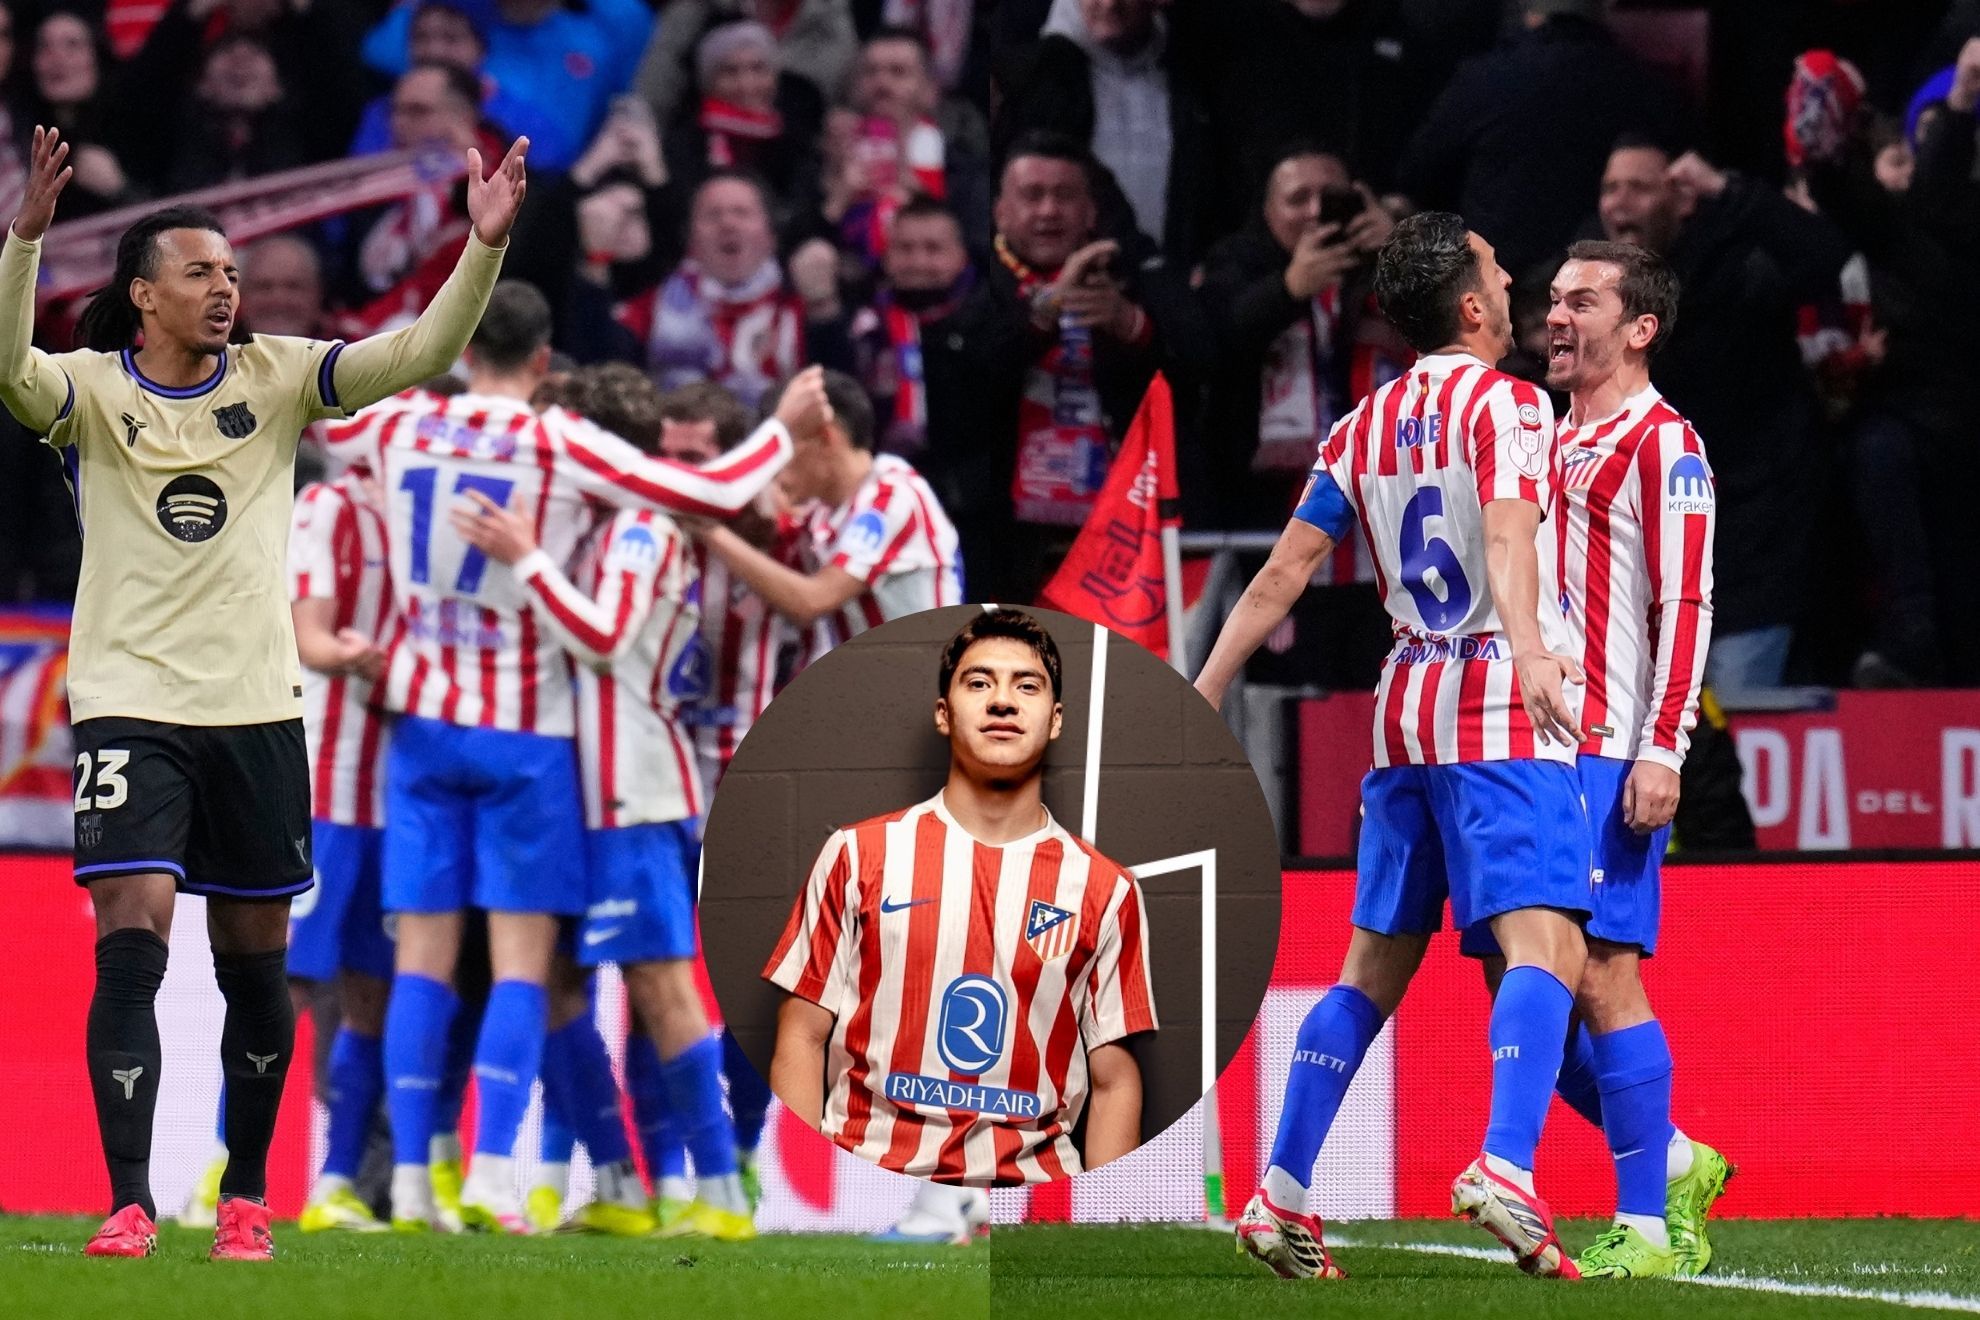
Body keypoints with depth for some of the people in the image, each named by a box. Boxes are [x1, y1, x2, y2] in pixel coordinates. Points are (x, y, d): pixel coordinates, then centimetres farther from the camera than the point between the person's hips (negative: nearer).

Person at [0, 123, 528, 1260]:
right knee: (132, 942, -15)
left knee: (257, 961, 8)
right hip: (132, 705, -3)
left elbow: (418, 354, -4)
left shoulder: (277, 377, 4)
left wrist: (486, 247, -17)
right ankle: (131, 1203, -12)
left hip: (258, 707, 3)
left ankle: (247, 1195, 21)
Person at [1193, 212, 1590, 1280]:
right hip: (1504, 712, -7)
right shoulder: (1506, 406, -5)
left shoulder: (1360, 429, 14)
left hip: (1404, 709, 7)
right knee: (1545, 946, -17)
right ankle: (1504, 1170, -37)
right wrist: (1529, 647, -39)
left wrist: (1201, 694, 14)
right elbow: (1507, 530, -24)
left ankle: (1282, 1197, 12)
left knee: (1374, 964, 14)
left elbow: (1284, 570, 10)